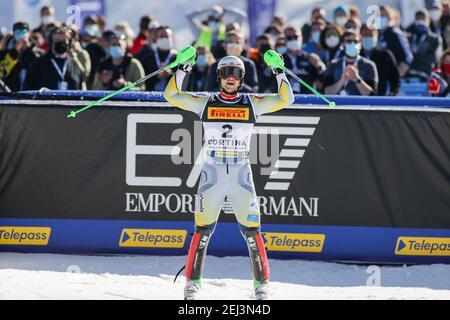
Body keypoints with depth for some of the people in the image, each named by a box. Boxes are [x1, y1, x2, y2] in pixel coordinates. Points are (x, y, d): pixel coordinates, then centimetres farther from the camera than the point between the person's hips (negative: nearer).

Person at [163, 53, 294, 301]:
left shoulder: (251, 104, 5)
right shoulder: (205, 104, 5)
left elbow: (285, 99, 2)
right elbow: (172, 95, 2)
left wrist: (279, 73, -7)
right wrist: (182, 70, -8)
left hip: (241, 176, 0)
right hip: (212, 175, 0)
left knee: (252, 231, -4)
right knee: (202, 231, -4)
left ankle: (262, 284, 4)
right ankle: (192, 283, 5)